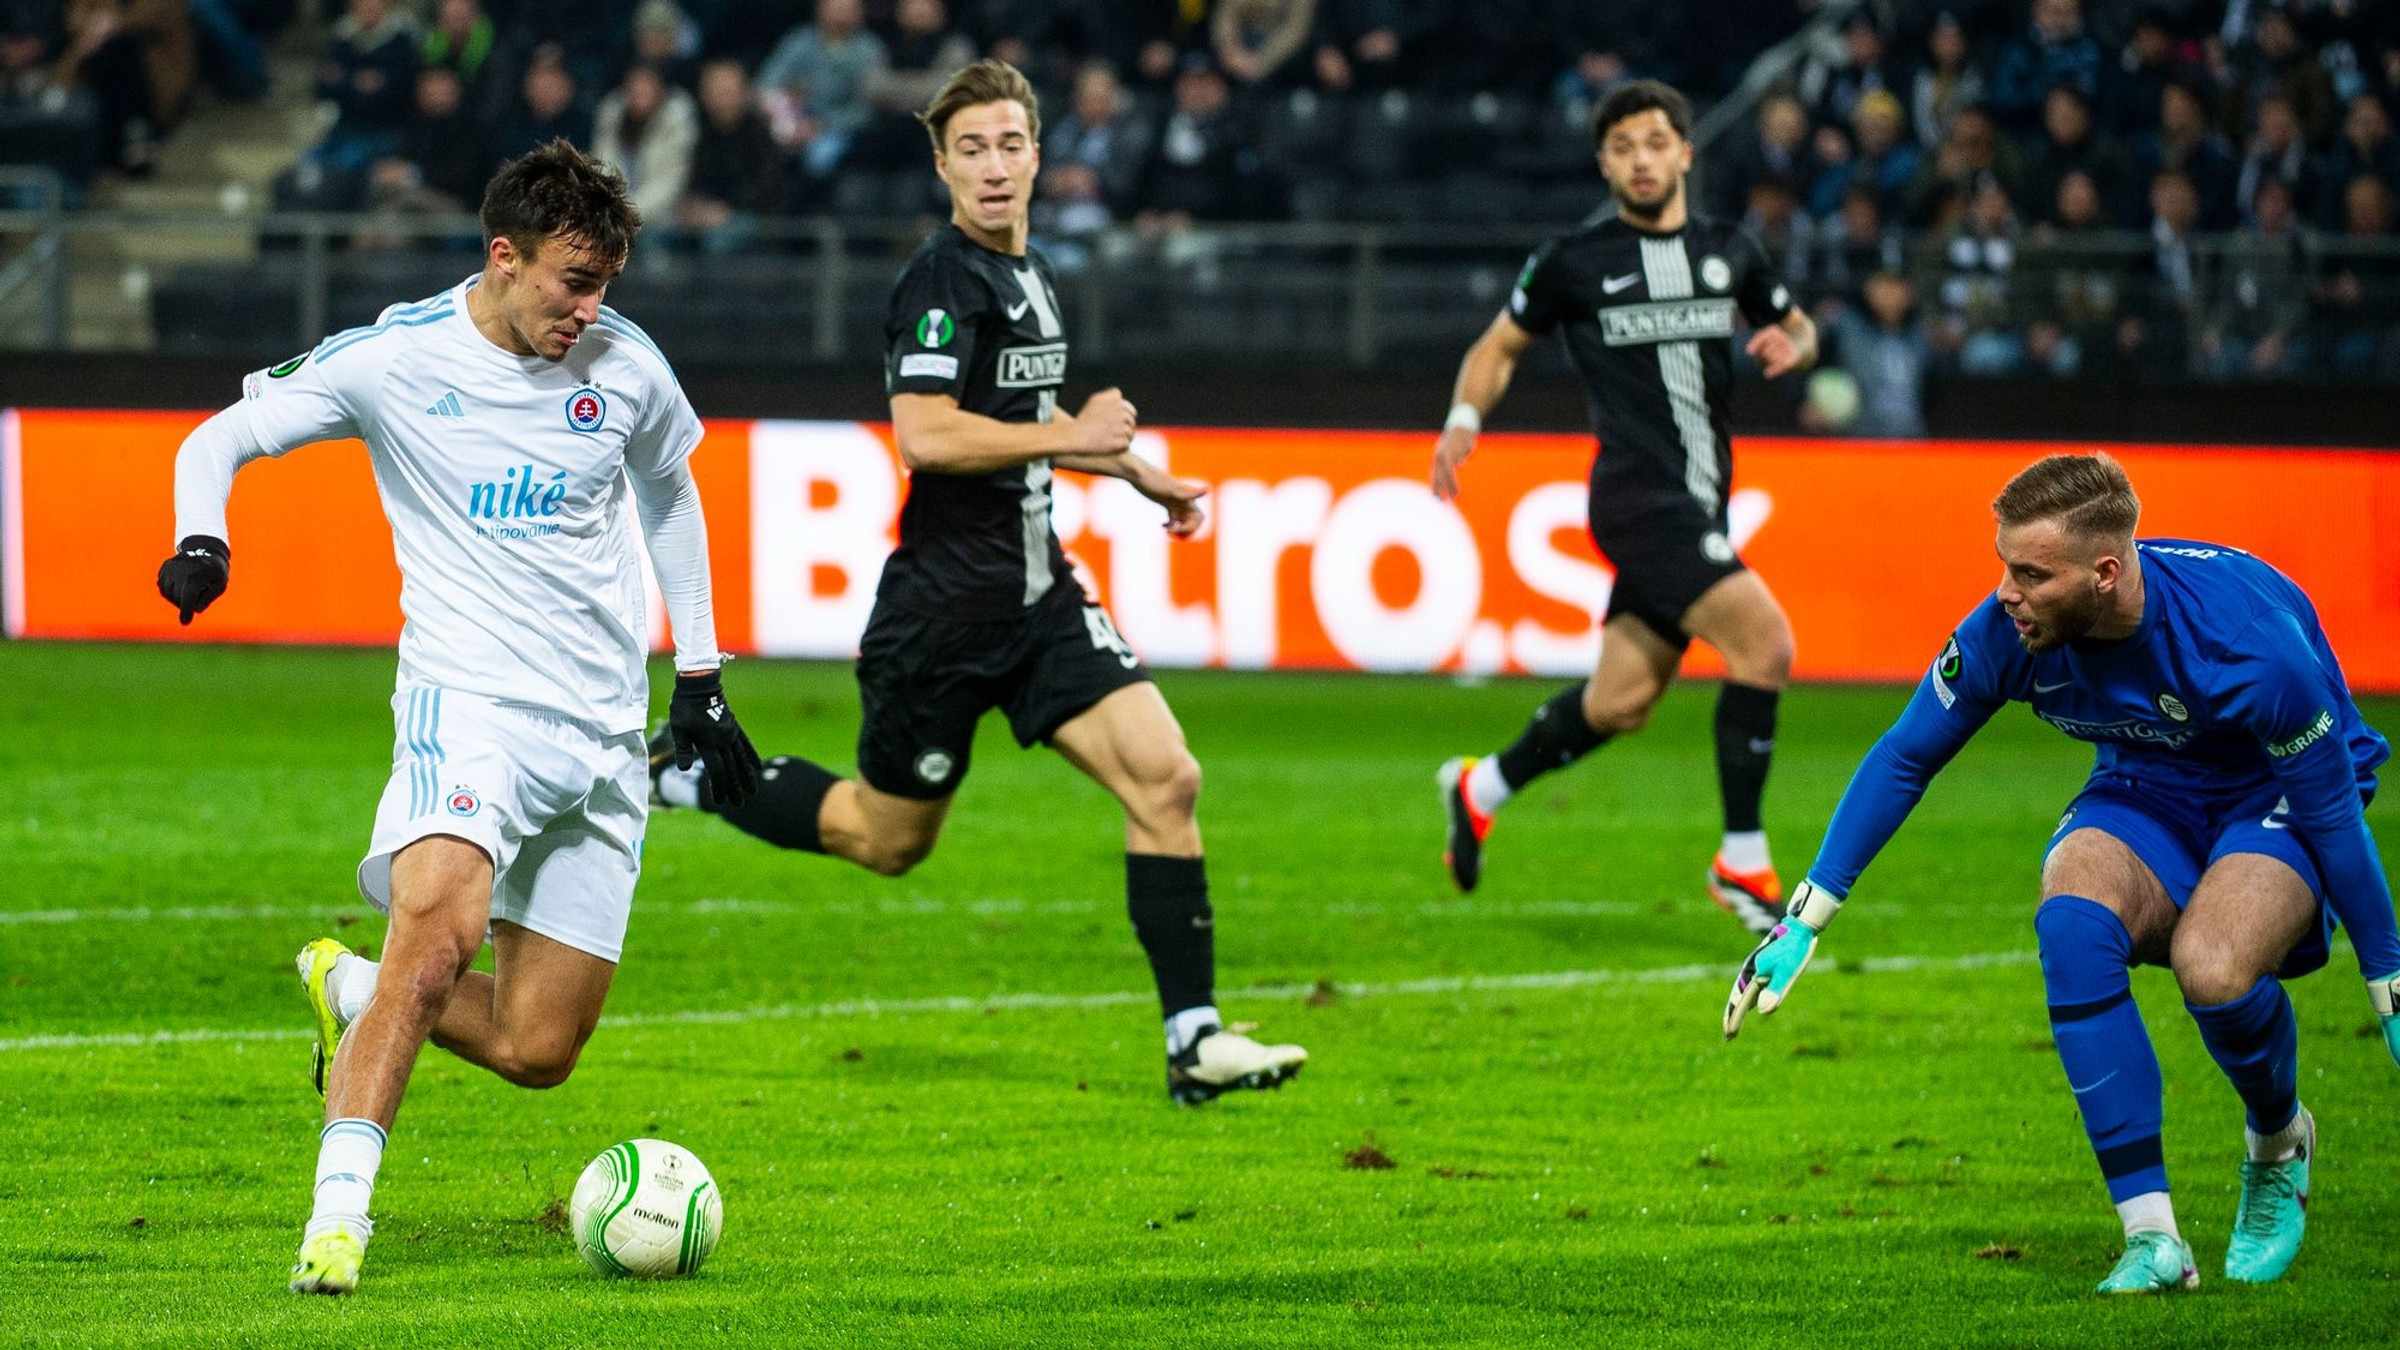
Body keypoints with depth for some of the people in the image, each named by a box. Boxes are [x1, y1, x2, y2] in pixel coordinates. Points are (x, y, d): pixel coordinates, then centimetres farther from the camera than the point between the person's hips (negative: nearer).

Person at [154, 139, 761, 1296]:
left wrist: (699, 679, 21)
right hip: (470, 697, -4)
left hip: (604, 731, 4)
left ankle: (351, 990, 28)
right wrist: (201, 539, -20)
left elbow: (667, 492, 23)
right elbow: (221, 437, 1)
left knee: (537, 1053, 1)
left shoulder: (624, 365, 3)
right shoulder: (397, 358, -7)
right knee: (442, 925, -33)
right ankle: (339, 1204, -27)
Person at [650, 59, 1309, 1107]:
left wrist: (1136, 474, 31)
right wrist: (1073, 437, -19)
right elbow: (926, 434, -27)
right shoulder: (942, 281, -15)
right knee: (887, 838, 8)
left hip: (1037, 596, 7)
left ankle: (1194, 1038, -8)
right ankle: (693, 770, 30)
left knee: (1165, 777, -9)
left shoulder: (1026, 275, 13)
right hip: (946, 608, -7)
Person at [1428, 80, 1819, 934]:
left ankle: (1484, 788, 33)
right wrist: (1464, 418, -8)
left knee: (1622, 702, 7)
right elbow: (1500, 347, 10)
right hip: (1638, 495, -6)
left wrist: (1791, 344, 1)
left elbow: (1798, 329, 25)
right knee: (1764, 642, -21)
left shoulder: (1730, 253, 11)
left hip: (1699, 502, 6)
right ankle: (1742, 862, -13)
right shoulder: (1573, 262, -1)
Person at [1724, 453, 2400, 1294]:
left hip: (2277, 800, -4)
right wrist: (1804, 922, -4)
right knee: (2072, 920, -32)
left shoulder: (2246, 638, -34)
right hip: (2145, 794, 4)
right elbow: (1904, 759, -4)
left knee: (2213, 970, -35)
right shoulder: (2004, 632, -21)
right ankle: (2152, 1238, -27)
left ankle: (2279, 1146, 3)